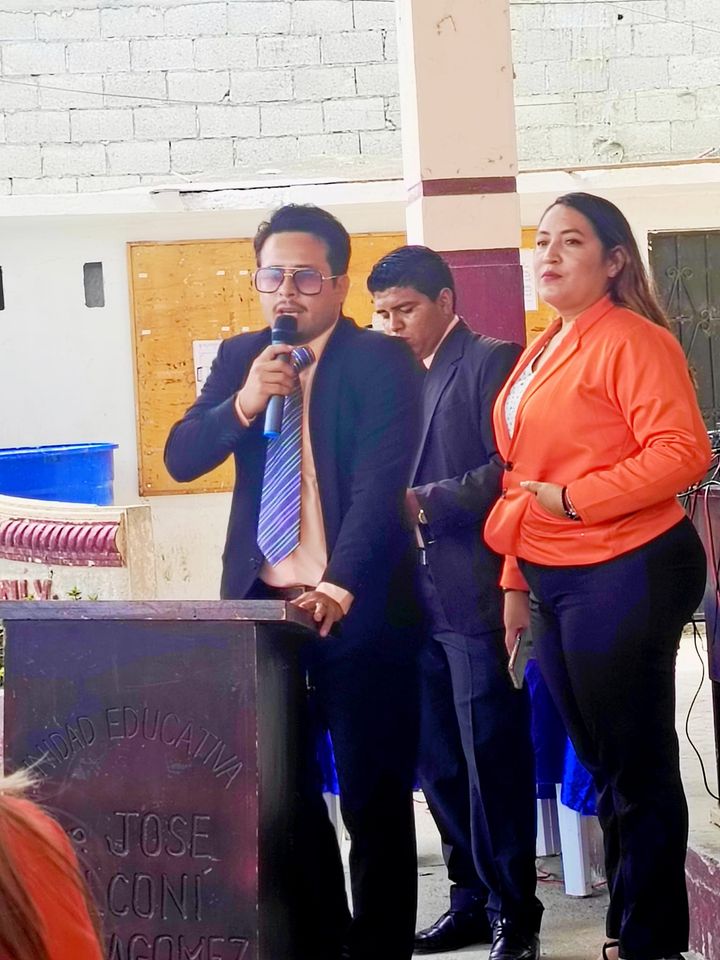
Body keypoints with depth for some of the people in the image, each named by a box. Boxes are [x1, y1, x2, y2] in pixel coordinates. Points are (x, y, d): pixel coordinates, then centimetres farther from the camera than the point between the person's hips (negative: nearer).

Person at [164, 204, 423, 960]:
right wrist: (243, 403, -15)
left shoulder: (382, 361, -6)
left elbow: (381, 484, -16)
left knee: (373, 796, 2)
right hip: (261, 601, 5)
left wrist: (340, 587, -27)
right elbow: (181, 459, 3)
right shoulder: (238, 357, 10)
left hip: (357, 606, -5)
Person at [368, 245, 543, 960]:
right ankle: (473, 895, 21)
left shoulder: (491, 362, -4)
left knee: (492, 759, -3)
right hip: (419, 599, 7)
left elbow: (509, 470, -15)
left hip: (475, 596, -7)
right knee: (439, 762, 11)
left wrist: (424, 503, -16)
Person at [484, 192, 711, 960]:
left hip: (625, 572, -9)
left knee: (637, 766, 0)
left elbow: (683, 453, -21)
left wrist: (574, 500, -22)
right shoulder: (541, 355, 15)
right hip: (555, 580, 9)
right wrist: (515, 582, 14)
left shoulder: (632, 341, -12)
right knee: (601, 761, 16)